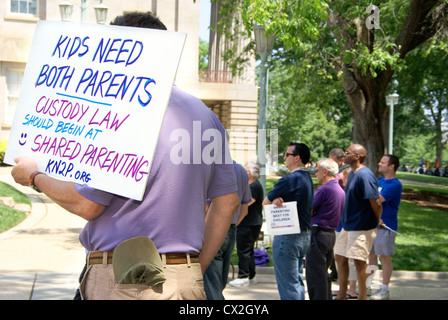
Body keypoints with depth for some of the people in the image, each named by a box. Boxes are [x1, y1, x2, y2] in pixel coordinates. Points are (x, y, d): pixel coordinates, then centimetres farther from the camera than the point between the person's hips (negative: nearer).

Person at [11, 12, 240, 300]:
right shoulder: (206, 115, 10)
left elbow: (87, 205, -10)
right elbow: (228, 202, 11)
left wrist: (34, 176, 8)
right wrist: (196, 270, 17)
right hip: (186, 278, 7)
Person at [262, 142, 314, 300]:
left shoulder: (290, 179, -18)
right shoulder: (307, 178, 12)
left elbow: (265, 202, -11)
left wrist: (275, 201, 5)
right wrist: (277, 200, -5)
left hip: (287, 237, -9)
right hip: (304, 235, 9)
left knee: (287, 283, -4)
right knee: (297, 280, 17)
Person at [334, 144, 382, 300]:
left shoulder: (365, 175, -21)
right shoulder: (352, 173, 10)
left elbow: (376, 203, -20)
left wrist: (377, 221, -8)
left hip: (362, 227, -10)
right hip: (347, 225, 10)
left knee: (359, 262, -4)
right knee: (340, 257, 15)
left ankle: (362, 296, 8)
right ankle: (342, 295, 27)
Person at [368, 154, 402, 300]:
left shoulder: (395, 185, -15)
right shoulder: (379, 180, 12)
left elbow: (377, 200, -24)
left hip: (385, 226, -8)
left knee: (384, 256, -1)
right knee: (371, 255, 13)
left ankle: (384, 290, 7)